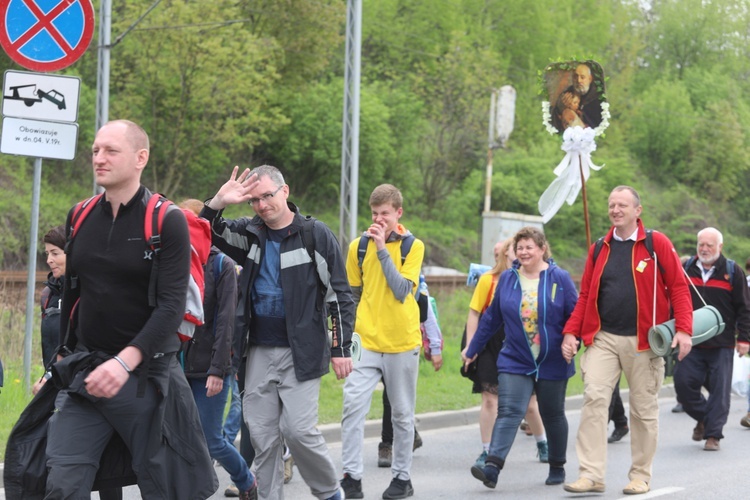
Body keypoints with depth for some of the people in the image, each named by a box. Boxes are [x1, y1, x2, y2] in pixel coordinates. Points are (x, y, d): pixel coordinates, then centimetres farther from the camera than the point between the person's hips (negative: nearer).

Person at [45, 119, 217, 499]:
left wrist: (125, 361, -27)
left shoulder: (167, 221, -8)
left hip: (145, 372, -4)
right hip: (84, 369, 4)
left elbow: (172, 305, -16)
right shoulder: (80, 218, 8)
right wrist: (64, 354, 18)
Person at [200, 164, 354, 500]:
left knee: (298, 429, -9)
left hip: (301, 352, -5)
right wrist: (217, 204, -12)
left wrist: (341, 348, -7)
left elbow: (339, 294, -3)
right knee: (262, 436, 4)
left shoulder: (316, 235, -4)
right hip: (259, 352, 5)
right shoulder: (249, 233, 9)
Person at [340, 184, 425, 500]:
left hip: (402, 342, -1)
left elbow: (402, 290, -16)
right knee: (353, 403, -14)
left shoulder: (413, 246, -3)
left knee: (402, 413, 9)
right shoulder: (358, 246, 4)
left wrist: (382, 249, -17)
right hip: (366, 340, 1)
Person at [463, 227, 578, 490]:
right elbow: (491, 317, 10)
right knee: (508, 411, -14)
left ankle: (557, 467, 29)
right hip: (514, 361, 1)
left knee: (553, 415, 12)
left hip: (552, 363, -1)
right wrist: (472, 350, 15)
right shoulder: (507, 279, 3)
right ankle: (492, 467, -25)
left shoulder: (560, 278, -5)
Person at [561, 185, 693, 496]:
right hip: (602, 338, 3)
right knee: (594, 398, -12)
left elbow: (678, 287, -3)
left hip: (643, 341, -2)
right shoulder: (599, 249, 11)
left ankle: (641, 475, 17)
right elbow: (586, 295, 12)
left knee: (644, 408, 5)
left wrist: (683, 329, -12)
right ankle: (591, 475, -13)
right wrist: (571, 332, 2)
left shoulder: (656, 243, -1)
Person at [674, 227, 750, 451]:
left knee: (719, 389, -2)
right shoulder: (686, 269, 8)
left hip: (722, 345, -3)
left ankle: (713, 434, 5)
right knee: (683, 382, -4)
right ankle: (703, 418, 20)